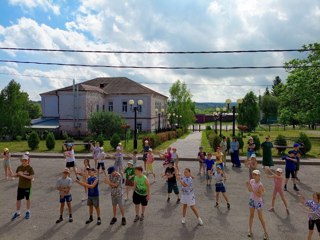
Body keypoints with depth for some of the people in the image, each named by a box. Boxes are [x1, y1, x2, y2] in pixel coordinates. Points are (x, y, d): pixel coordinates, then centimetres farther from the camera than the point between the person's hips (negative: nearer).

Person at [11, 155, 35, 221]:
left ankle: (28, 212, 30)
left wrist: (23, 175, -26)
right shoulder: (19, 167, -1)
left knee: (28, 199, 12)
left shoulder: (30, 168, -14)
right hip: (20, 186, 3)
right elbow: (17, 175, 8)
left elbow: (32, 177, -20)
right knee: (18, 199, 7)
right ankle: (18, 213, 26)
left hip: (27, 186, -3)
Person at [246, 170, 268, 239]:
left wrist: (253, 190, -31)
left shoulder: (260, 185, -23)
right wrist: (248, 185, -14)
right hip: (252, 200, 6)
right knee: (251, 215, 15)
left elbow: (260, 195, -25)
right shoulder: (251, 181, -5)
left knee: (261, 218, 4)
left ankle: (265, 233, 18)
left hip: (258, 201, -6)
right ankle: (250, 230, 26)